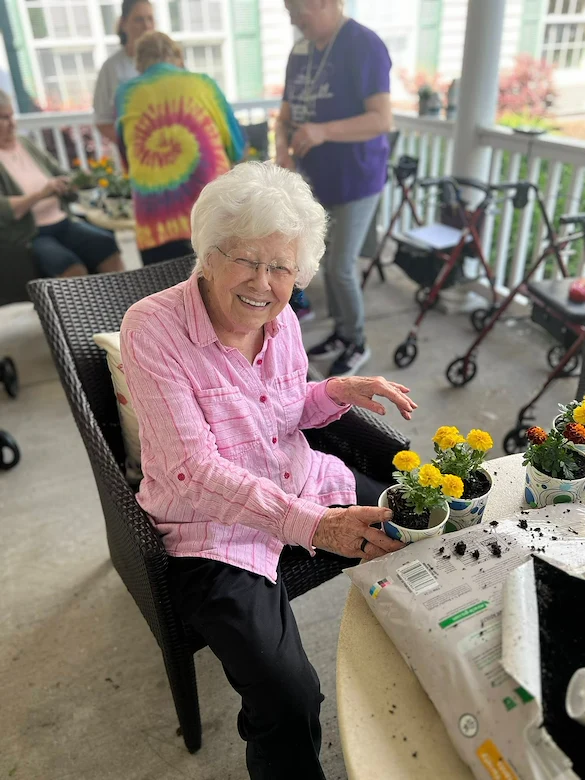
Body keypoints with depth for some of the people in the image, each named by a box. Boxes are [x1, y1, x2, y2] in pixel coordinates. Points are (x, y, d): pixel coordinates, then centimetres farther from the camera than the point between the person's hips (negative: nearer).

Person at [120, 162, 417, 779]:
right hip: (212, 525, -6)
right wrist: (312, 524, -32)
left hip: (307, 486, 7)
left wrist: (338, 391, -6)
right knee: (291, 702, -23)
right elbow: (195, 471, -24)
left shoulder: (281, 320, -1)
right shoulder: (151, 328, -19)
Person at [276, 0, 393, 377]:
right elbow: (287, 112, 12)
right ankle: (341, 333, 30)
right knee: (330, 262, 14)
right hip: (319, 178, 7)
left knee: (341, 266, -4)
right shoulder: (300, 51, 8)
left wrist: (323, 131, -34)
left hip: (356, 180, -7)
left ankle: (358, 344, 16)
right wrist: (283, 144, -11)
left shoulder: (364, 45, -14)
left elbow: (382, 120, -22)